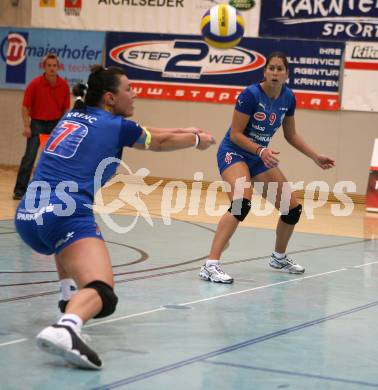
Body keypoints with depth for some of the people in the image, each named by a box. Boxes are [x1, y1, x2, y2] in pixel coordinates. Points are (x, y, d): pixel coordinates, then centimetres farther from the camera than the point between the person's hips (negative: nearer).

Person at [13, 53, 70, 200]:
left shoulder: (64, 85, -4)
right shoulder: (35, 84, -12)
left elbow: (66, 108, 5)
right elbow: (25, 107, -7)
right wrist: (26, 126, -14)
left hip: (56, 123, 3)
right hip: (37, 123, -3)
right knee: (29, 156, -11)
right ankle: (20, 189, -8)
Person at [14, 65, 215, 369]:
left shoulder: (74, 116, 24)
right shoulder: (116, 126, 6)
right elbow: (161, 142, 26)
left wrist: (183, 131, 45)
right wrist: (198, 140, 44)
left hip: (27, 217, 8)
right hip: (66, 215, -8)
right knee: (103, 295, -21)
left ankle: (69, 298, 34)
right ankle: (66, 327, -51)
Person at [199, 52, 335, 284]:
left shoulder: (288, 98, -2)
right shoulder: (251, 95, -21)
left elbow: (291, 135, 12)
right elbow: (235, 134, -19)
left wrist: (316, 157, 7)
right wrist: (261, 150, -32)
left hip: (260, 157, 7)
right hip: (234, 153, -7)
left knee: (293, 210, 8)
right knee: (242, 203, -34)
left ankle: (279, 258, 35)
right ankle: (210, 265, -37)